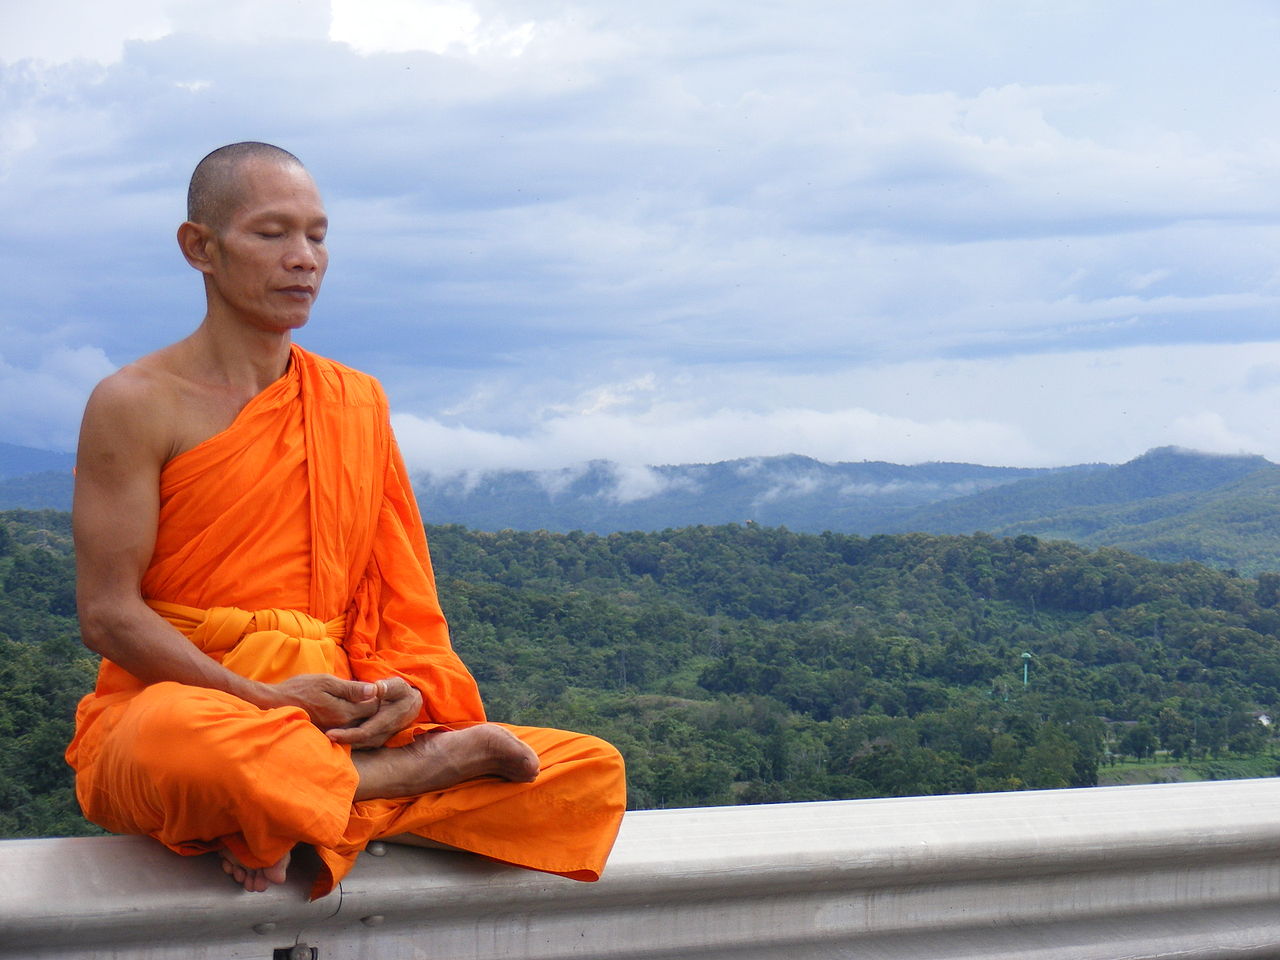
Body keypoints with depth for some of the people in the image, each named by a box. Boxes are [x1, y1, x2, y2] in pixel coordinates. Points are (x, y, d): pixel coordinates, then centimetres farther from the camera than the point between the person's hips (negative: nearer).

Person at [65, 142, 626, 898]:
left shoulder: (357, 402, 16)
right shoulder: (137, 405, 0)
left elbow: (402, 595, 14)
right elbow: (109, 613, -7)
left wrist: (408, 691, -9)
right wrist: (263, 698, -19)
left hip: (334, 728, 5)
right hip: (174, 700, -5)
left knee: (592, 775, -9)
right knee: (187, 742, -44)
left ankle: (288, 821, -18)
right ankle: (419, 770, -18)